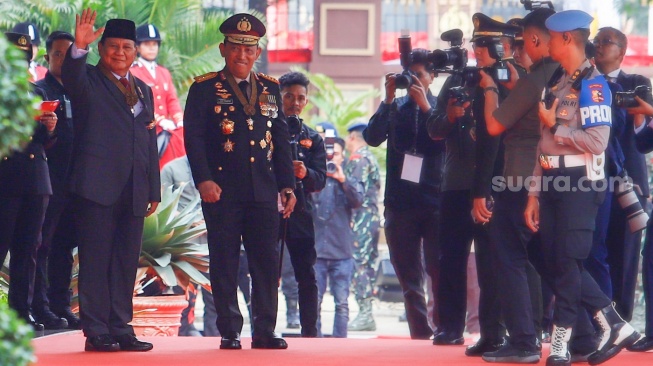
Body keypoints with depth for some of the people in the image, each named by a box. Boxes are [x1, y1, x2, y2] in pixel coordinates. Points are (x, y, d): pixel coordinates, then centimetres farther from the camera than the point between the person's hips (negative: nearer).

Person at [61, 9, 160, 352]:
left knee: (126, 264, 7)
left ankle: (121, 328, 11)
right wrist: (79, 47, -41)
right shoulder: (88, 81, 3)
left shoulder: (143, 90, 19)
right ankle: (96, 332, -2)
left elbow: (150, 143, 18)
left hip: (134, 192, 5)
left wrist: (154, 191, 14)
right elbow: (70, 78, -22)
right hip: (97, 187, -5)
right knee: (95, 261, -4)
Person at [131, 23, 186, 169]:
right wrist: (160, 121, -19)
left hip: (168, 130, 6)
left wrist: (179, 121, -6)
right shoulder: (132, 73, -1)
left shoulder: (164, 72, 19)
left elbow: (172, 100, 13)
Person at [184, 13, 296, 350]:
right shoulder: (205, 89, 1)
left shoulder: (270, 89, 14)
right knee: (224, 263, 0)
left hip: (264, 192, 3)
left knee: (267, 262, 2)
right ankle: (229, 332, 5)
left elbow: (282, 141, 15)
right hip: (222, 192, -3)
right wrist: (204, 180, -17)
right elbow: (193, 137, -6)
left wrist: (287, 185, 8)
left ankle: (265, 331, 8)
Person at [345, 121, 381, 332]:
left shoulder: (358, 159, -10)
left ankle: (365, 314, -14)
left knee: (358, 265, -10)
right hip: (373, 217, 10)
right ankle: (367, 315, 10)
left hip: (360, 219, -10)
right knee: (368, 265, 9)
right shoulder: (371, 158, 19)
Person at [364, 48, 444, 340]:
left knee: (439, 270, -7)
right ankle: (420, 332, 9)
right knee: (409, 275, 5)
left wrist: (425, 106, -16)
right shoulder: (395, 108, 11)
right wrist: (388, 100, -10)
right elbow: (373, 138, -3)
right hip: (400, 202, 3)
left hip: (436, 199, -3)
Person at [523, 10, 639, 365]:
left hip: (580, 181, -8)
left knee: (566, 261, -6)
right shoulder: (555, 83, 16)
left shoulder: (592, 83, -10)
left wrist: (555, 126, -10)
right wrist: (534, 193, 13)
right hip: (552, 181, 9)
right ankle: (614, 326, 14)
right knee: (557, 262, 7)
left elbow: (597, 141, -21)